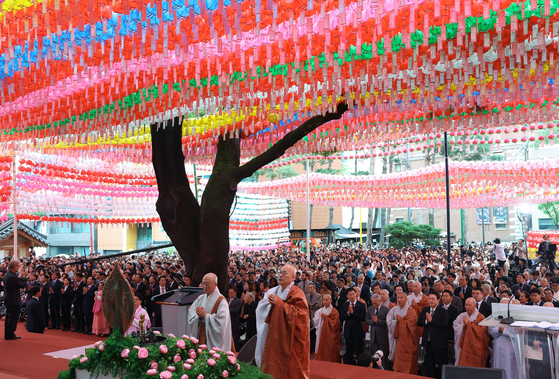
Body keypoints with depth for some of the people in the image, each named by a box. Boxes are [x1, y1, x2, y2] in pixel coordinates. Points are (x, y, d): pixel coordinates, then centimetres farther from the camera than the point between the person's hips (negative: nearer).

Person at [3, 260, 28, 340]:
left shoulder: (6, 275, 9)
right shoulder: (13, 277, -21)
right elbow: (23, 285, -14)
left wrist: (21, 278, 12)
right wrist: (25, 277, 0)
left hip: (8, 300, 9)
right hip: (14, 300, -9)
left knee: (8, 317, 15)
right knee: (13, 317, -2)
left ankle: (7, 334, 21)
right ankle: (10, 335, 2)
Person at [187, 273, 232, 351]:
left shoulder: (221, 301, -9)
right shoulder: (200, 299, 10)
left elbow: (220, 322, -18)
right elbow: (191, 316, 4)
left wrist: (205, 315, -14)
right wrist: (199, 316, -15)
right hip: (200, 338, 5)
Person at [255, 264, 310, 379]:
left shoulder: (297, 294, -8)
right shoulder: (274, 291, 12)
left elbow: (299, 313, -19)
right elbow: (261, 309, 15)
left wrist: (279, 303, -19)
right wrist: (271, 303, -7)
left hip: (288, 338, -6)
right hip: (274, 335, 6)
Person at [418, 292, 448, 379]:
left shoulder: (443, 311, -9)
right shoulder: (424, 310, 8)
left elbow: (445, 325, -21)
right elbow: (419, 323, 5)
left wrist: (431, 320, -20)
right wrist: (426, 321, -15)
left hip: (439, 342, -5)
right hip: (428, 341, 5)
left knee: (441, 364, 2)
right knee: (430, 364, 14)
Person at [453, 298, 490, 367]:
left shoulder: (480, 317, -1)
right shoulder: (461, 316, 12)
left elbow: (481, 330, -13)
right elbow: (455, 327, 5)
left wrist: (469, 323, -14)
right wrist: (463, 325, -13)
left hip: (474, 347, -4)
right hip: (462, 346, 4)